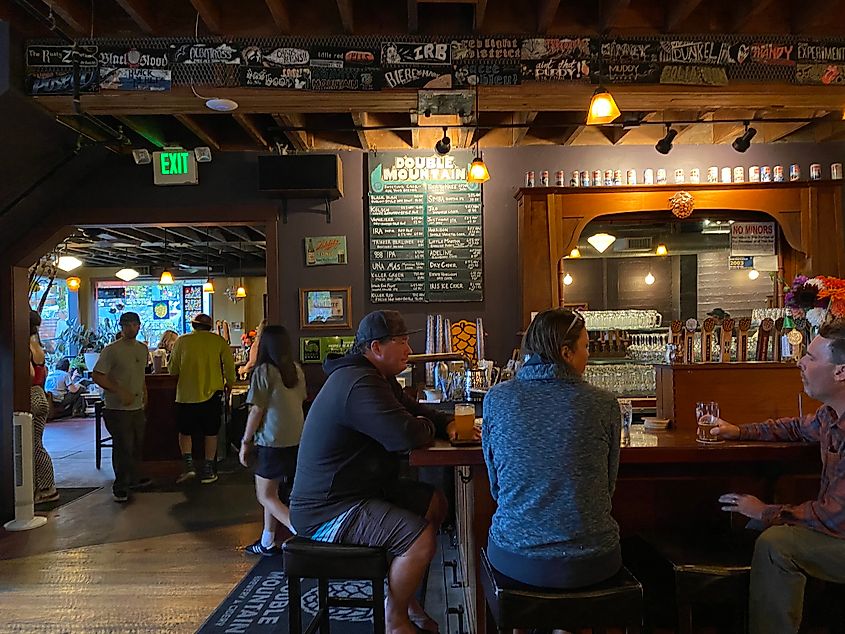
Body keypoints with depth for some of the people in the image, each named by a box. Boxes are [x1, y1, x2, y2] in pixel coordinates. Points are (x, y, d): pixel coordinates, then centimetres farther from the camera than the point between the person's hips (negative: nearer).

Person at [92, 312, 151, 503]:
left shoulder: (142, 349, 10)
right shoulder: (111, 350, -12)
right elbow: (97, 376, -15)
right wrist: (120, 392, -21)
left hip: (138, 407, 7)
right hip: (118, 408, -7)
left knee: (137, 445, 16)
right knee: (123, 447, -4)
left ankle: (134, 479, 32)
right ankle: (120, 487, 9)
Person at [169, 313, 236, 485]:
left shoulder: (182, 340, 1)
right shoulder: (218, 340, 0)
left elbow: (173, 369, 4)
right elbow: (229, 364, -1)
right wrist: (229, 383, 15)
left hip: (186, 393, 0)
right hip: (211, 393, 0)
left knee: (185, 431, 15)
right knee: (211, 433, 10)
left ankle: (188, 464, 2)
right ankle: (208, 470, 13)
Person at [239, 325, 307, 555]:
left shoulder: (263, 371, -13)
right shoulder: (297, 370, 5)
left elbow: (257, 410, -12)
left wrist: (246, 442, -3)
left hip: (273, 441, -7)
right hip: (296, 439, 7)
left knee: (266, 496, 4)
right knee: (272, 492, 19)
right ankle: (267, 542, 27)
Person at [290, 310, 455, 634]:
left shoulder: (378, 377, 11)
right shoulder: (360, 384, -26)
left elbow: (414, 409, 19)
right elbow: (407, 435, -34)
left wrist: (448, 424, -2)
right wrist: (427, 428, -9)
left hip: (357, 488, 11)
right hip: (326, 510, -11)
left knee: (435, 503, 12)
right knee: (421, 537, -24)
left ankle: (403, 594, 23)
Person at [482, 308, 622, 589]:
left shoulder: (496, 398, -6)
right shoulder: (604, 404, -10)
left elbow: (496, 484, 6)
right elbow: (608, 485, 5)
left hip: (514, 559, 1)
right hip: (589, 565, 0)